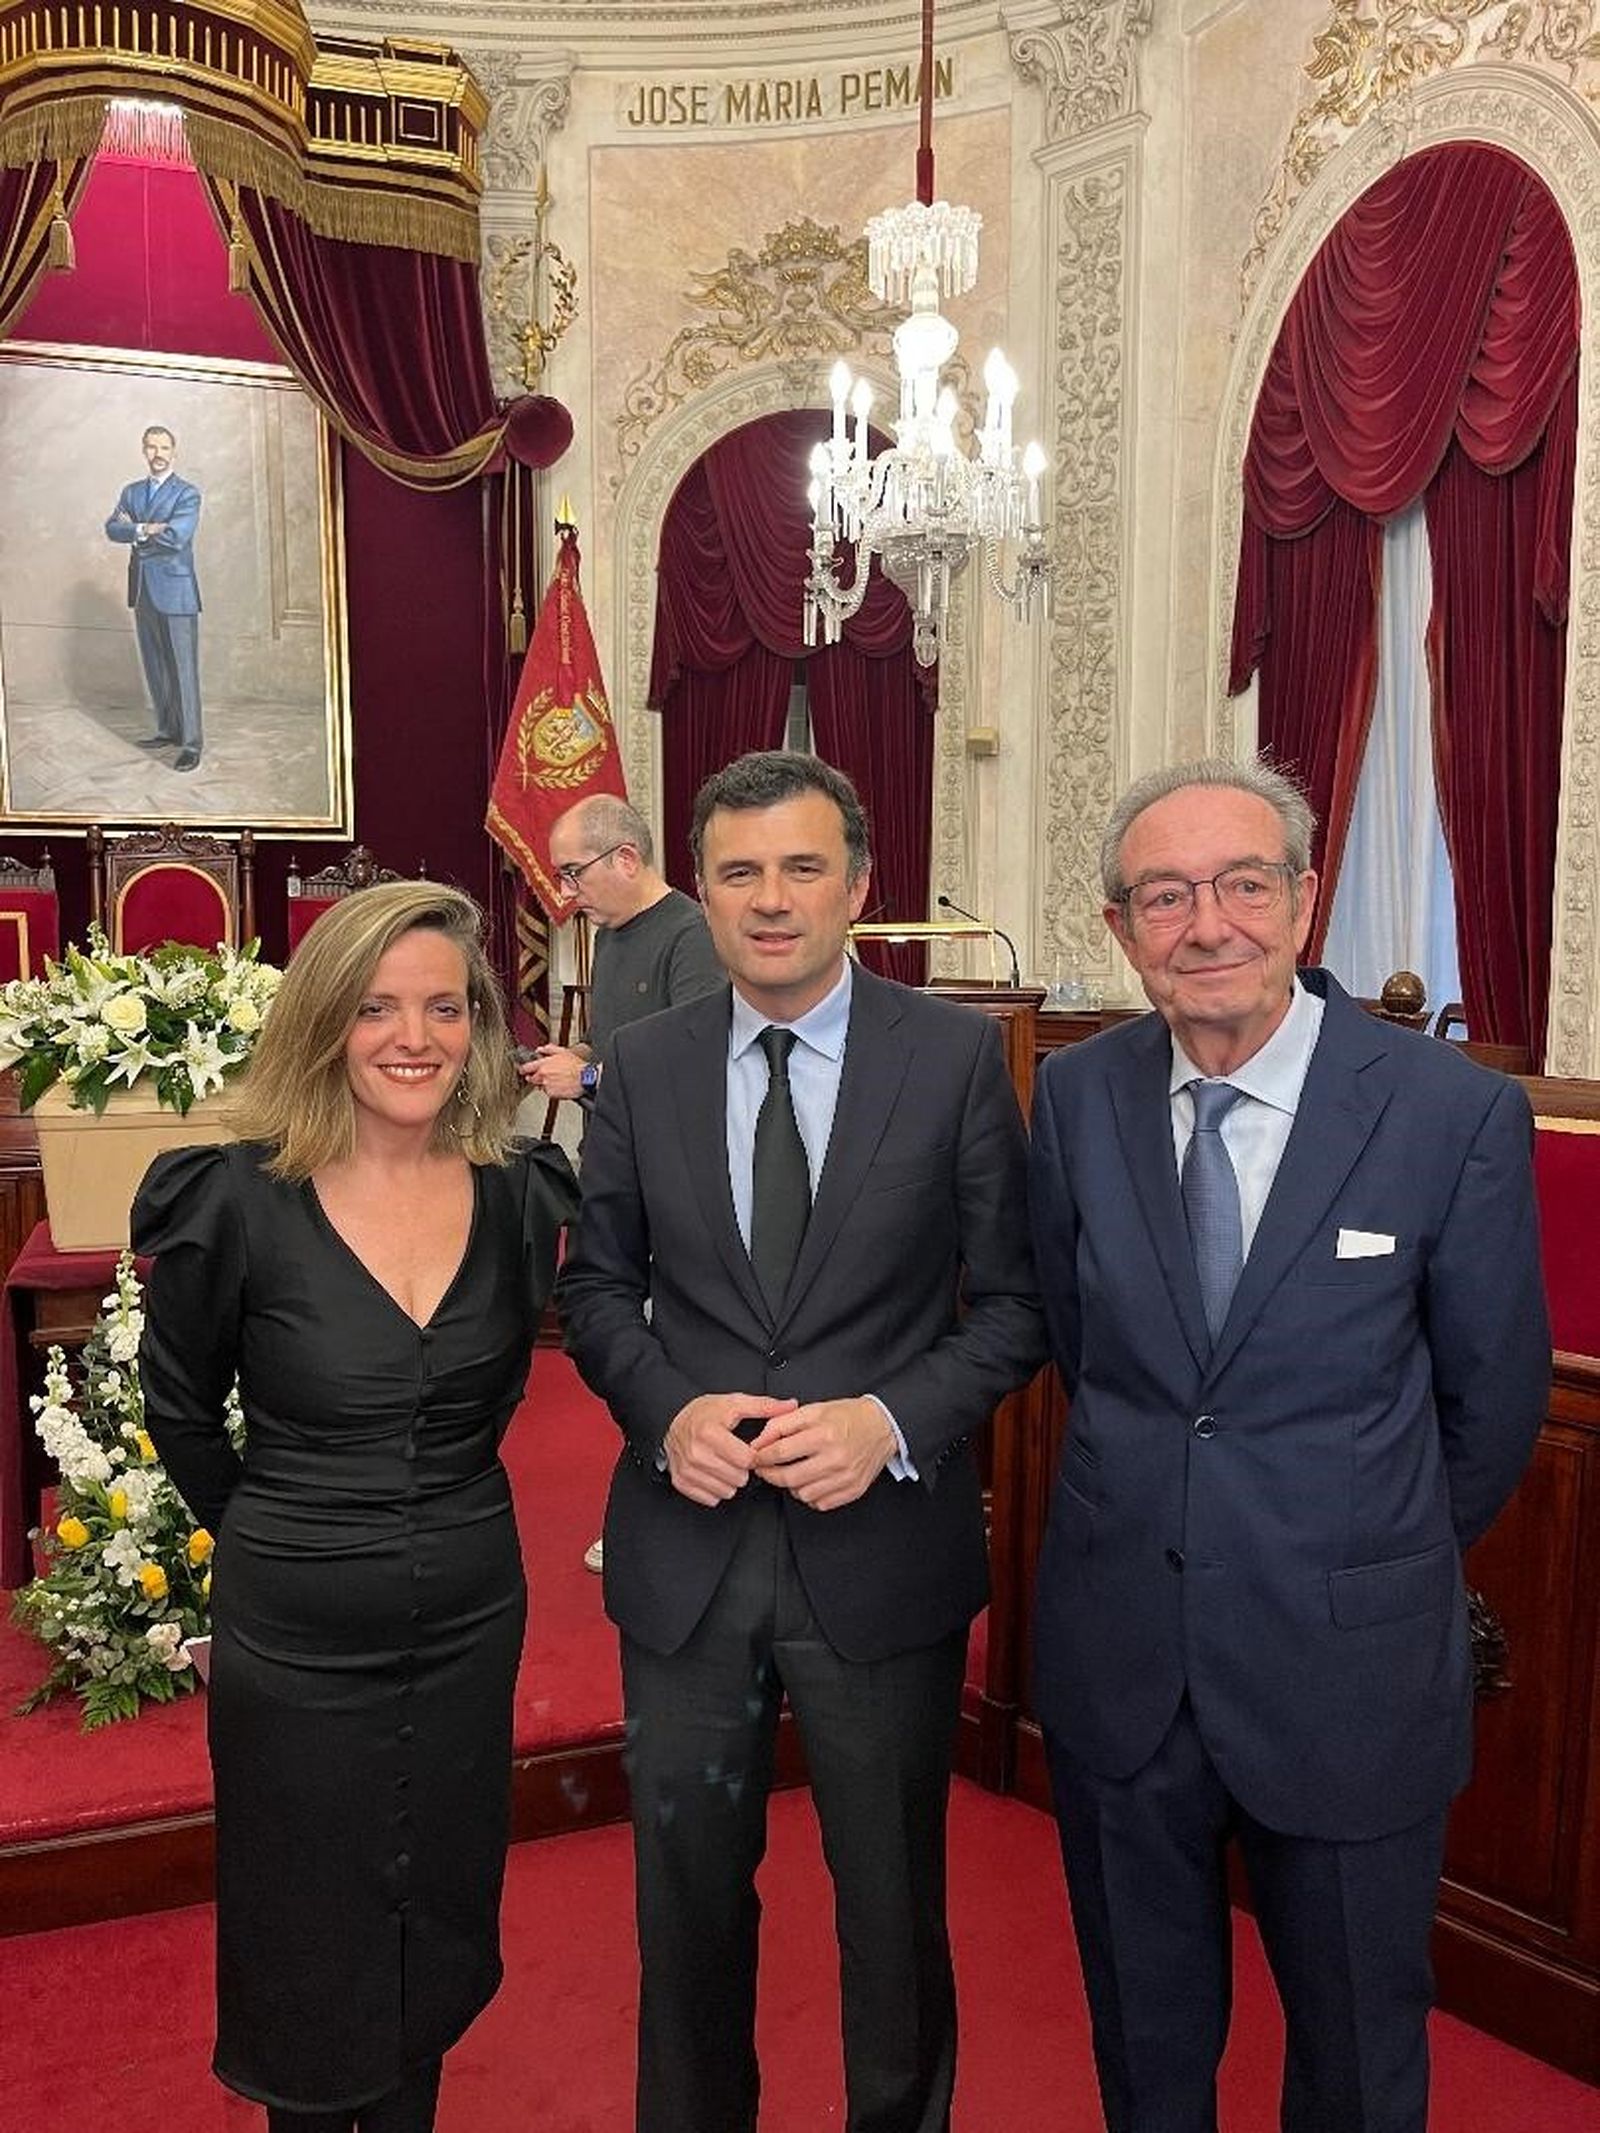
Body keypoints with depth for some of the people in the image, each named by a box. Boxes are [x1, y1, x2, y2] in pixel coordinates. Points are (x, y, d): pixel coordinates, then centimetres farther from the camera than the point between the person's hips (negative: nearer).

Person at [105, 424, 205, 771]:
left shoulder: (187, 494, -4)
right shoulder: (132, 492, 15)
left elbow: (176, 536, -17)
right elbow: (112, 528, 2)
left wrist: (134, 531, -5)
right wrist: (144, 528, -14)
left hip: (175, 590, -6)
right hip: (143, 590, 6)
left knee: (183, 668, -7)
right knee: (154, 666, 11)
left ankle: (191, 742, -5)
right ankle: (168, 729, 22)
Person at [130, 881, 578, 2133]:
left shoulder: (522, 1197, -7)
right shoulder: (236, 1200, -16)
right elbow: (181, 1409, 0)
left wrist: (439, 1505, 10)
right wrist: (270, 1533, 8)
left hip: (469, 1620, 3)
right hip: (297, 1638, -3)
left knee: (438, 1929, 21)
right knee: (310, 1941, 17)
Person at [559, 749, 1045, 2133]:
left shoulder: (956, 1056, -8)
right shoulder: (644, 1063, -1)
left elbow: (1013, 1300, -4)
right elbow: (597, 1284, 5)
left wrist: (893, 1421, -19)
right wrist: (666, 1410, -13)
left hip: (881, 1552, -2)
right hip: (687, 1550, 2)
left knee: (893, 1904, 19)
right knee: (688, 1896, 21)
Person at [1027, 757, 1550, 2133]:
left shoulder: (1458, 1114, -16)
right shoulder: (1076, 1096, -7)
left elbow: (1493, 1400, -4)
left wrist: (1376, 1557, 8)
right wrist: (1149, 1496, 9)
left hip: (1346, 1672, -2)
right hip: (1117, 1653, 2)